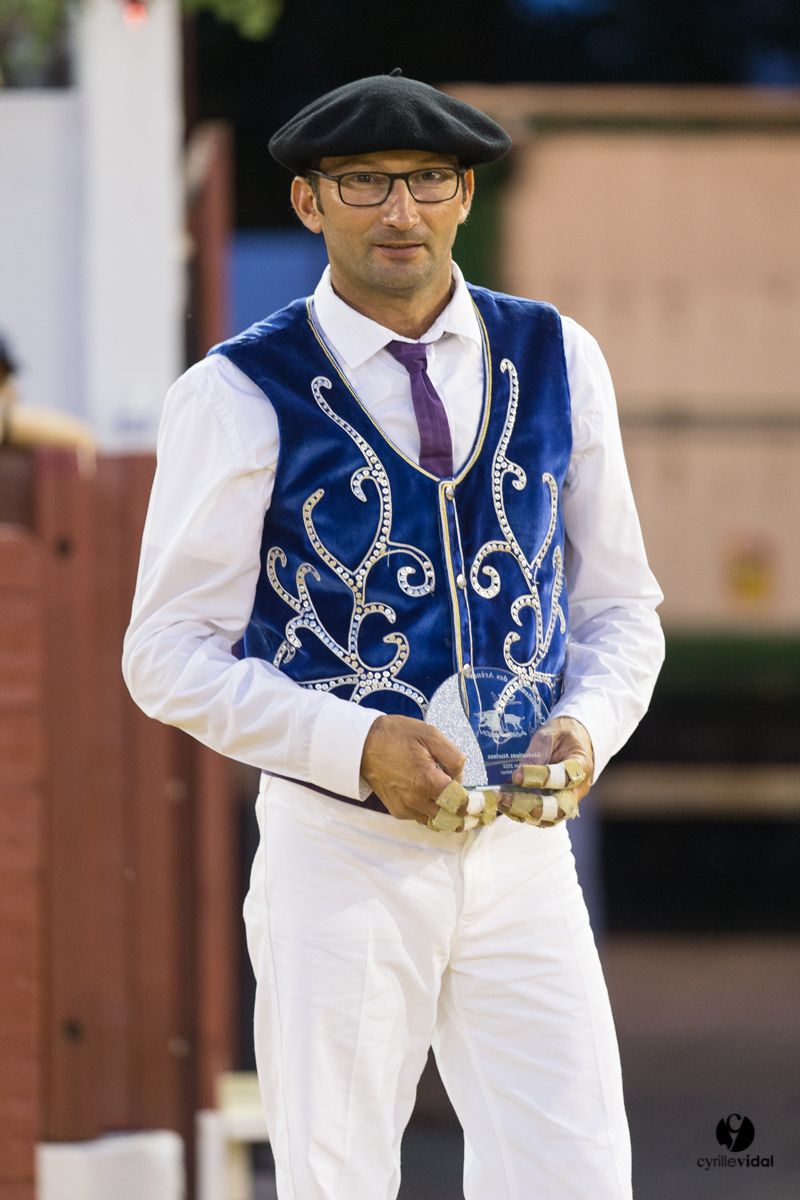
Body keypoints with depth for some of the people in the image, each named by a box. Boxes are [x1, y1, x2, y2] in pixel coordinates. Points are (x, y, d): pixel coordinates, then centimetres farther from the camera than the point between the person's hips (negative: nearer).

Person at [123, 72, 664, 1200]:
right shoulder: (240, 397, -5)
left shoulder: (558, 363, 7)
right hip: (337, 854, -3)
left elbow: (619, 607, 14)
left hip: (524, 851, 3)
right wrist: (358, 744, -19)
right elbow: (171, 652, -5)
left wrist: (587, 725, -8)